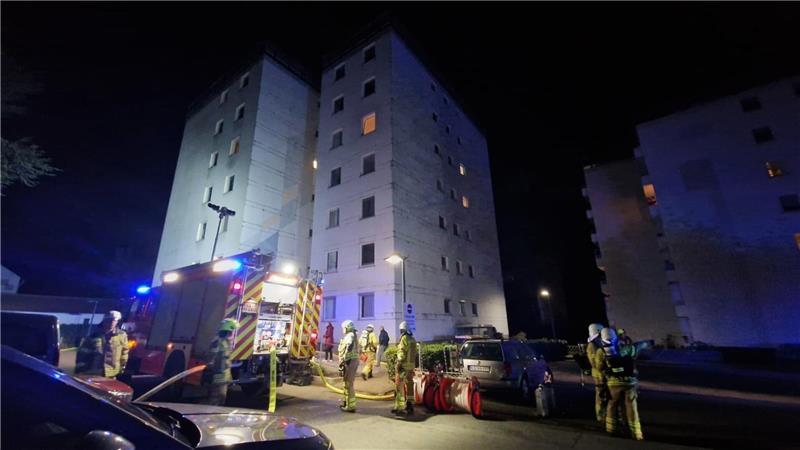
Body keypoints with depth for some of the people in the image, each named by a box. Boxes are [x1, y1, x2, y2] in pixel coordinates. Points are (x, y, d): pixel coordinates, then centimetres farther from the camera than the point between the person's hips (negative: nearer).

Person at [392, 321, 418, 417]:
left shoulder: (404, 338, -12)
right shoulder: (412, 339, 12)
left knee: (400, 387, -3)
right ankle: (410, 406, 21)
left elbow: (402, 353, -18)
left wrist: (399, 364, -17)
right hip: (411, 365, 8)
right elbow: (415, 353, 15)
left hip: (404, 366, -8)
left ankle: (400, 408, -4)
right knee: (409, 386, 15)